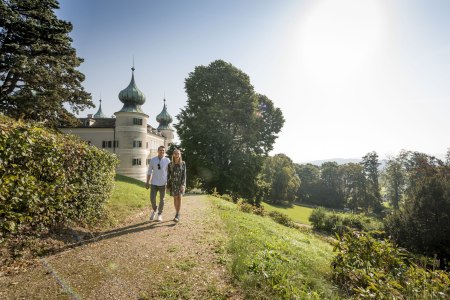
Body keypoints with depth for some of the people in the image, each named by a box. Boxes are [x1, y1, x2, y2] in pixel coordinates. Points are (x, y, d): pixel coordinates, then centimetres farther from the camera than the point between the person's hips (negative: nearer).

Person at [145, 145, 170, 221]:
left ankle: (160, 214, 28)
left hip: (163, 183, 0)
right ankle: (154, 209, 29)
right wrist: (147, 182, 3)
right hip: (154, 183, 0)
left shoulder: (167, 160, -2)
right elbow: (149, 172, 5)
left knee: (162, 200, 9)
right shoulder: (153, 160, 1)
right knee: (152, 198, -3)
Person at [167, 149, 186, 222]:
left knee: (179, 197, -14)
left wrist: (183, 184, -17)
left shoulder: (183, 163, -4)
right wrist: (168, 185, 2)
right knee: (175, 198, 8)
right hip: (173, 183, 2)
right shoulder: (170, 164, -1)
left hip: (181, 183, -2)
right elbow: (168, 175, 3)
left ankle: (177, 215, -13)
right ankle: (177, 213, 23)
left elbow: (184, 175, -7)